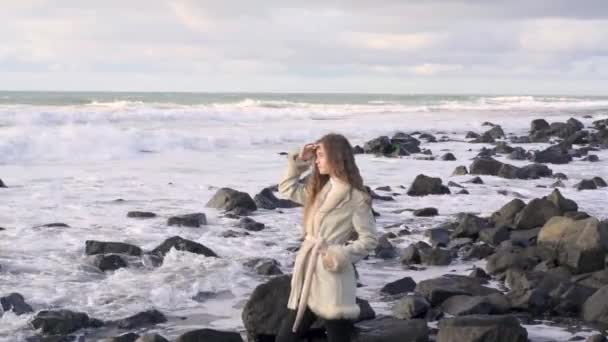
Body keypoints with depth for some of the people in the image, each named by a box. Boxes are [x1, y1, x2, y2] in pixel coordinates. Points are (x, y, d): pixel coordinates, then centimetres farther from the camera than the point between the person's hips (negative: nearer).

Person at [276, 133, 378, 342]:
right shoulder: (319, 190, 13)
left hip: (331, 281, -8)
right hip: (308, 276, 8)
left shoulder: (355, 198, -10)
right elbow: (287, 189, 25)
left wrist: (342, 255, -20)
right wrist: (298, 162, 13)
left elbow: (370, 239, -10)